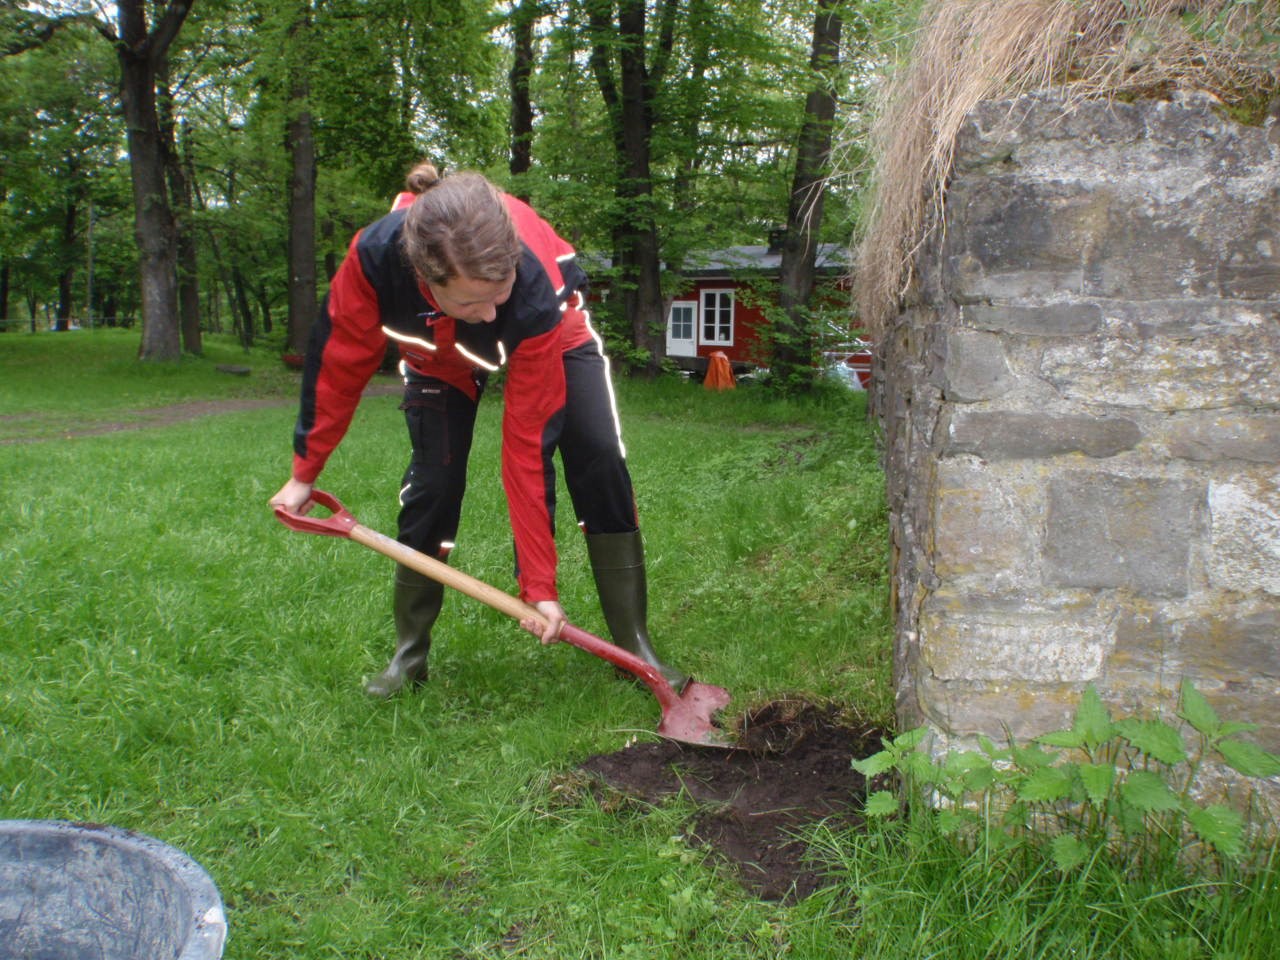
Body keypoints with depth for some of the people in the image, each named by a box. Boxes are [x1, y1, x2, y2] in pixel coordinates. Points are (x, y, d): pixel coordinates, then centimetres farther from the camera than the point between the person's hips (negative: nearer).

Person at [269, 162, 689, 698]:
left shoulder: (536, 297, -43)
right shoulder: (374, 256, -40)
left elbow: (527, 447, -35)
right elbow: (338, 363, -20)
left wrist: (540, 586, -31)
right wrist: (305, 472, -9)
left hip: (555, 331, -1)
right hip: (438, 348, 2)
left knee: (600, 462, -17)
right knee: (433, 479, -11)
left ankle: (635, 647, -6)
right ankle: (409, 653, 8)